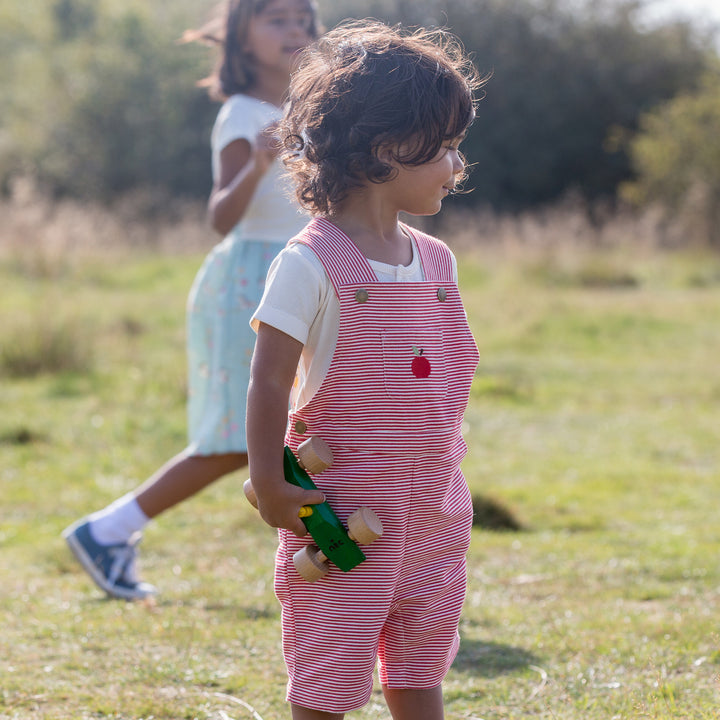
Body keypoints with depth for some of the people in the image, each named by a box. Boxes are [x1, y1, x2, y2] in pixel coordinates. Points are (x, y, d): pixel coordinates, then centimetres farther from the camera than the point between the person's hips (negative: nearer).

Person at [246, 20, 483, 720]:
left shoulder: (436, 261, 9)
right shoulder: (311, 263, -13)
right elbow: (270, 380, -12)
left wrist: (441, 486, 15)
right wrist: (268, 484, -15)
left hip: (432, 514, 7)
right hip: (345, 516, -7)